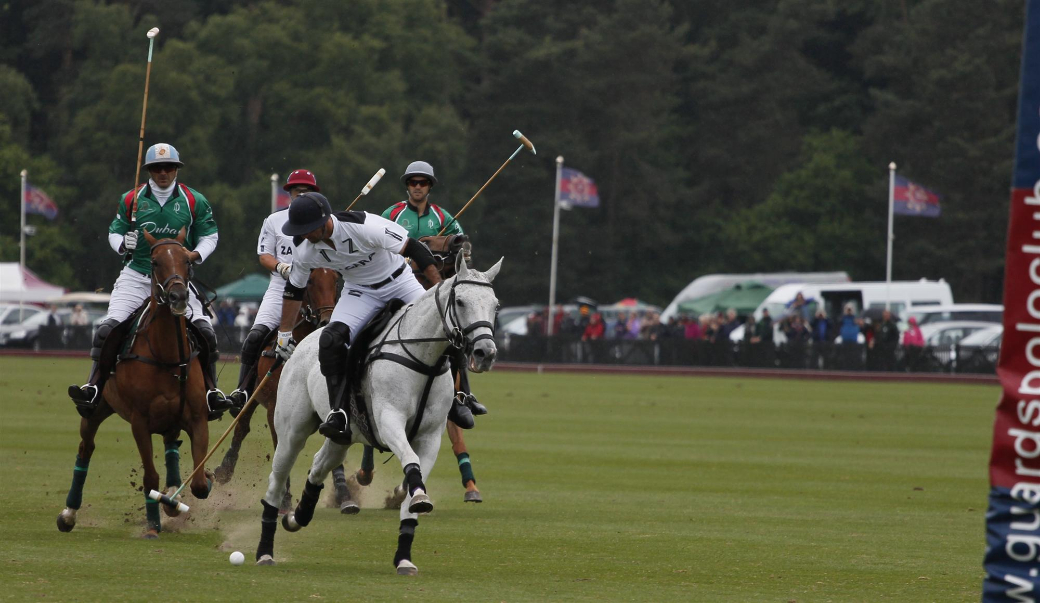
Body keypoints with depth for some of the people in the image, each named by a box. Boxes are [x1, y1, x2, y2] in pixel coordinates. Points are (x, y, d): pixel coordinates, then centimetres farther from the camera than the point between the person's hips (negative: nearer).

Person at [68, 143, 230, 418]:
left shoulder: (194, 202, 4)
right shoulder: (132, 200, 5)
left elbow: (209, 235, 11)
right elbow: (114, 232, 12)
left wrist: (196, 254, -9)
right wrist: (123, 244, -11)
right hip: (137, 275, 0)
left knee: (205, 330, -16)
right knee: (109, 326, -18)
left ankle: (211, 391, -5)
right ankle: (94, 386, -15)